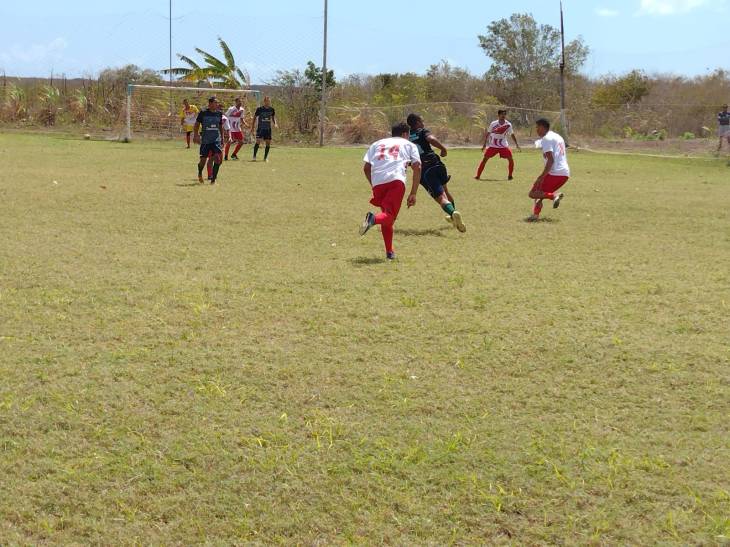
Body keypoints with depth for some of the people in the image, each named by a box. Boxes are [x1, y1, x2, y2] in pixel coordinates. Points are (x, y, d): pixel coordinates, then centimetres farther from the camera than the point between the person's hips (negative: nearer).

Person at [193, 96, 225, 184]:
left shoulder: (219, 113, 6)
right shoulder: (203, 113, -4)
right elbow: (196, 125, 3)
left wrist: (222, 138, 18)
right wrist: (196, 135, -8)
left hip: (216, 140, 2)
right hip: (205, 140, -2)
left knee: (218, 158, -18)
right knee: (203, 160, 3)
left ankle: (213, 179, -10)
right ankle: (200, 174, 36)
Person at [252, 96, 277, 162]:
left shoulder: (272, 110, 3)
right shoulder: (259, 109, -7)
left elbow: (273, 117, 17)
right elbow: (254, 117, 2)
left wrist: (275, 124, -1)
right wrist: (252, 127, 0)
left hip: (268, 129, 4)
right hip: (260, 128, -4)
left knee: (268, 143, 0)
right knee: (258, 141, -15)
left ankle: (265, 157, 13)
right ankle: (254, 156, -3)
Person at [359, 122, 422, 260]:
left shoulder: (377, 144, 32)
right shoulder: (409, 145, 26)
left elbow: (366, 168, 20)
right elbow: (417, 167, 12)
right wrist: (413, 194, 11)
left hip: (377, 182, 3)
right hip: (396, 180, -3)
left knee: (387, 215, 19)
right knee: (389, 216, -9)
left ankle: (389, 252, 16)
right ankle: (374, 219, -42)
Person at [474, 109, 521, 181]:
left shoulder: (508, 125, -6)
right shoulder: (493, 124, -9)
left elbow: (512, 135, 3)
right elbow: (488, 133, 2)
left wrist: (517, 145, -2)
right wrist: (484, 144, 3)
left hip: (503, 146, 1)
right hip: (493, 145, -1)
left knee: (511, 159, -11)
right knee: (485, 159, -8)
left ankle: (510, 175, 5)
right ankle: (478, 175, -1)